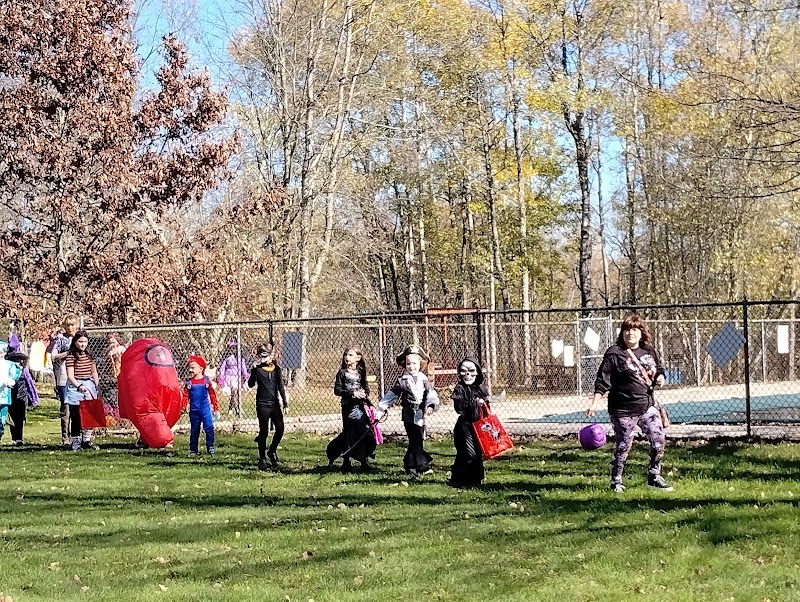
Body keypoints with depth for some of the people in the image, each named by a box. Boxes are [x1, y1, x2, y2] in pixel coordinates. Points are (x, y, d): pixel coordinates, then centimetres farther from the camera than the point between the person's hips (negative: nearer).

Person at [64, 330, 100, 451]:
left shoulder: (89, 356, 12)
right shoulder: (71, 356, -7)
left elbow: (94, 373, 21)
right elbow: (70, 376, -13)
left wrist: (97, 387, 14)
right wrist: (79, 386, -27)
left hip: (89, 385, 6)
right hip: (75, 387, -6)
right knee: (76, 416, -5)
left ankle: (86, 440, 13)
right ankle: (75, 442, 0)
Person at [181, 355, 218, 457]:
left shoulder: (206, 380, 1)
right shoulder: (189, 382, 3)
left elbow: (212, 394, 6)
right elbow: (185, 395, 3)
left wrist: (215, 407, 7)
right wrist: (184, 407, -11)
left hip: (205, 409, -2)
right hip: (194, 410, 2)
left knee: (209, 427, -12)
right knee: (194, 430, 8)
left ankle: (210, 447, -1)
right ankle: (193, 450, 15)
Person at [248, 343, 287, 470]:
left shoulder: (277, 369, 8)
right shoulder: (258, 369, -4)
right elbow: (251, 384, -17)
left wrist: (285, 401, 12)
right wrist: (253, 369, -28)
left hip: (275, 403, 4)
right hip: (262, 404, -4)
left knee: (280, 428, -3)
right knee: (264, 431, -1)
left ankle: (272, 451, 20)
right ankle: (262, 459, 8)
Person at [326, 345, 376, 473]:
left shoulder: (361, 373, 11)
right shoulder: (342, 373, -1)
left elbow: (366, 388, 18)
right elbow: (337, 390, -7)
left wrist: (364, 393, -6)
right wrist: (352, 393, -18)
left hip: (361, 406, 4)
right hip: (348, 406, -4)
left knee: (366, 432, 0)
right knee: (349, 432, -5)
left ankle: (365, 461, 12)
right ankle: (346, 463, 4)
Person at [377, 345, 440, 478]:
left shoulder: (423, 379, 6)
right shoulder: (402, 380, 2)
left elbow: (431, 394, -4)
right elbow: (391, 395, 8)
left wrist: (431, 405, -23)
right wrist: (382, 409, 7)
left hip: (420, 415, 3)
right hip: (409, 415, -3)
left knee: (415, 442, 8)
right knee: (416, 441, -7)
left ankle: (410, 466, 19)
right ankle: (422, 466, -8)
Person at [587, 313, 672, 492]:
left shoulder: (649, 352, 8)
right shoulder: (614, 354, -9)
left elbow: (659, 370, 25)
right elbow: (602, 382, -10)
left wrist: (660, 378, 1)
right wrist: (594, 403, -17)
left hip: (647, 405, 5)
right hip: (623, 409, -5)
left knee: (658, 439, 0)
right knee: (623, 446, 1)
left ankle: (654, 477, 17)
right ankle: (616, 481, 19)